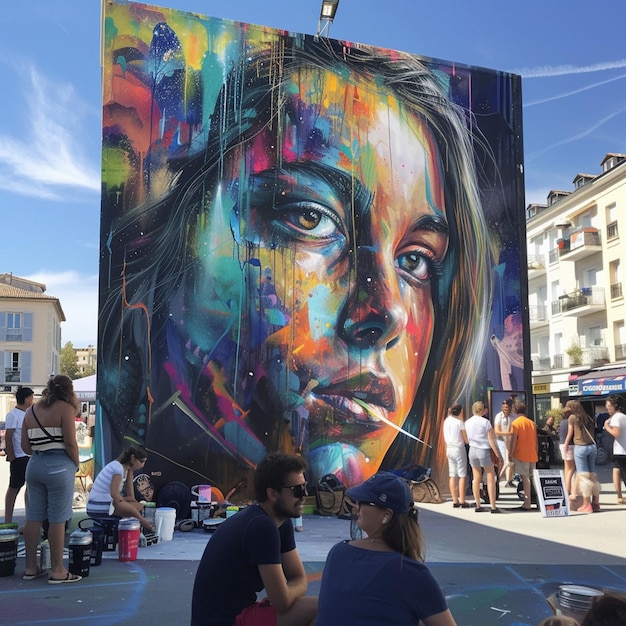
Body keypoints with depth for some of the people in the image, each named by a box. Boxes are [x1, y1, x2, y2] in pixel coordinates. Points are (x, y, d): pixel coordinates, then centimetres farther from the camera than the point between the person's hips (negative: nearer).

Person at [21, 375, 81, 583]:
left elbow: (25, 446, 10)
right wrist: (76, 464, 1)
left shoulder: (31, 410, 12)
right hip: (59, 466, -7)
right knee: (57, 519, 0)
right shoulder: (65, 408, -7)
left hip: (34, 465, 7)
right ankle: (57, 571, 6)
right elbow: (70, 443, -13)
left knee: (33, 517, 12)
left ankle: (31, 567, 21)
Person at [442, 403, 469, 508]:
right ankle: (462, 501, -3)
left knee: (453, 476, 6)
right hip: (459, 449, -6)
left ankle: (455, 501, 8)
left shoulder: (446, 421, 7)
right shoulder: (459, 422, -11)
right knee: (462, 475, -2)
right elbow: (466, 439, -6)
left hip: (449, 449, 6)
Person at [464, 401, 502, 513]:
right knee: (490, 479, 3)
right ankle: (493, 506, 1)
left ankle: (478, 506, 12)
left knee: (476, 479, 10)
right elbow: (491, 441, -12)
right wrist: (499, 456, -8)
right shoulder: (485, 422, -13)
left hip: (472, 450, 5)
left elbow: (468, 439, 8)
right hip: (484, 450, -5)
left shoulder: (467, 423, 3)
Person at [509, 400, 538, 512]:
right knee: (531, 478, 11)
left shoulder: (515, 423, -8)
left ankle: (527, 503, -4)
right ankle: (532, 501, 15)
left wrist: (511, 454, -6)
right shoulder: (532, 423, 9)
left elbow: (513, 440, -12)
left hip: (521, 455, -5)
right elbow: (536, 441, 11)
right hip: (532, 455, 5)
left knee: (525, 478, -4)